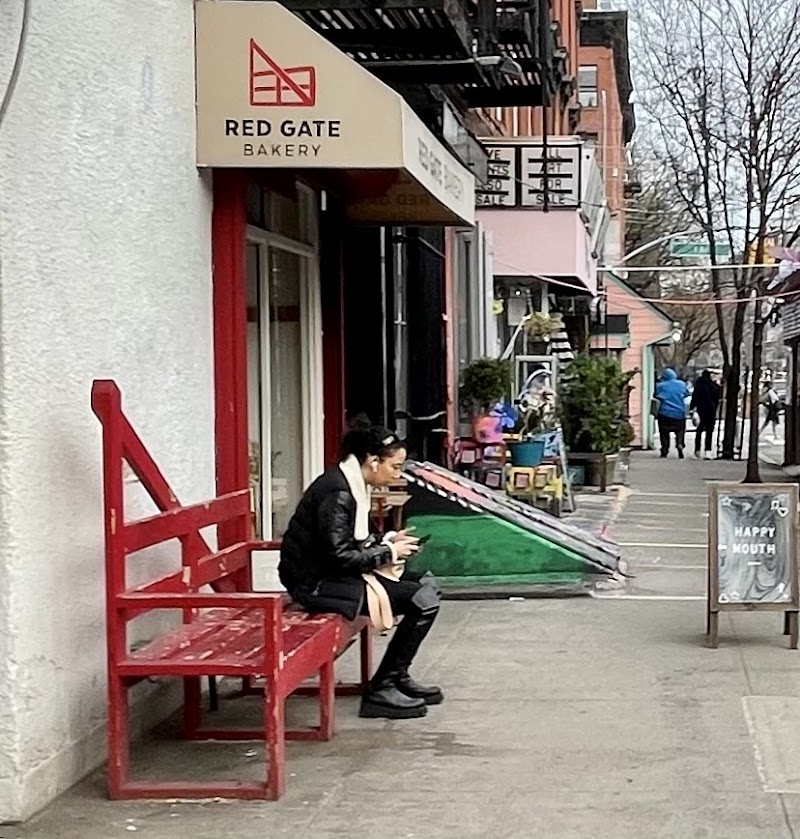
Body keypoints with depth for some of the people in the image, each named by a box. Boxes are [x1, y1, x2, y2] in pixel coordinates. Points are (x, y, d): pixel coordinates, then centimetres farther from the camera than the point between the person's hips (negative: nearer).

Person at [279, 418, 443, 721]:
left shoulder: (352, 486, 9)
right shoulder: (338, 493, -21)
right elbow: (339, 557, -23)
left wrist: (386, 541, 3)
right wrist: (389, 552, -13)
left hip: (330, 573, 10)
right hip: (315, 582, -10)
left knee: (427, 583, 11)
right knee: (423, 599, -16)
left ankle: (397, 678, 17)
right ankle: (381, 691, -7)